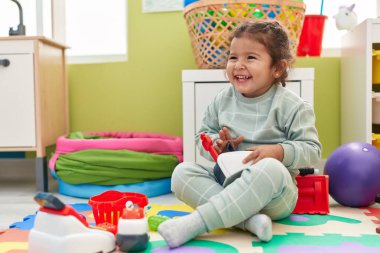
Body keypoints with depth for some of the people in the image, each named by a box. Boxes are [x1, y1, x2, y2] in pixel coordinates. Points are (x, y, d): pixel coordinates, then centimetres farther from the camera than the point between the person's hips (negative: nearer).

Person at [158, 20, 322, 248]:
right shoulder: (222, 101, 7)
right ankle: (248, 219, -33)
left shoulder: (292, 106, -5)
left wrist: (279, 152, -23)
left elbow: (312, 150, -5)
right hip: (226, 182, 4)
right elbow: (203, 135, 16)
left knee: (270, 169, -39)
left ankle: (193, 224, -37)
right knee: (182, 173, -18)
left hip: (274, 195, -4)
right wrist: (217, 144, -7)